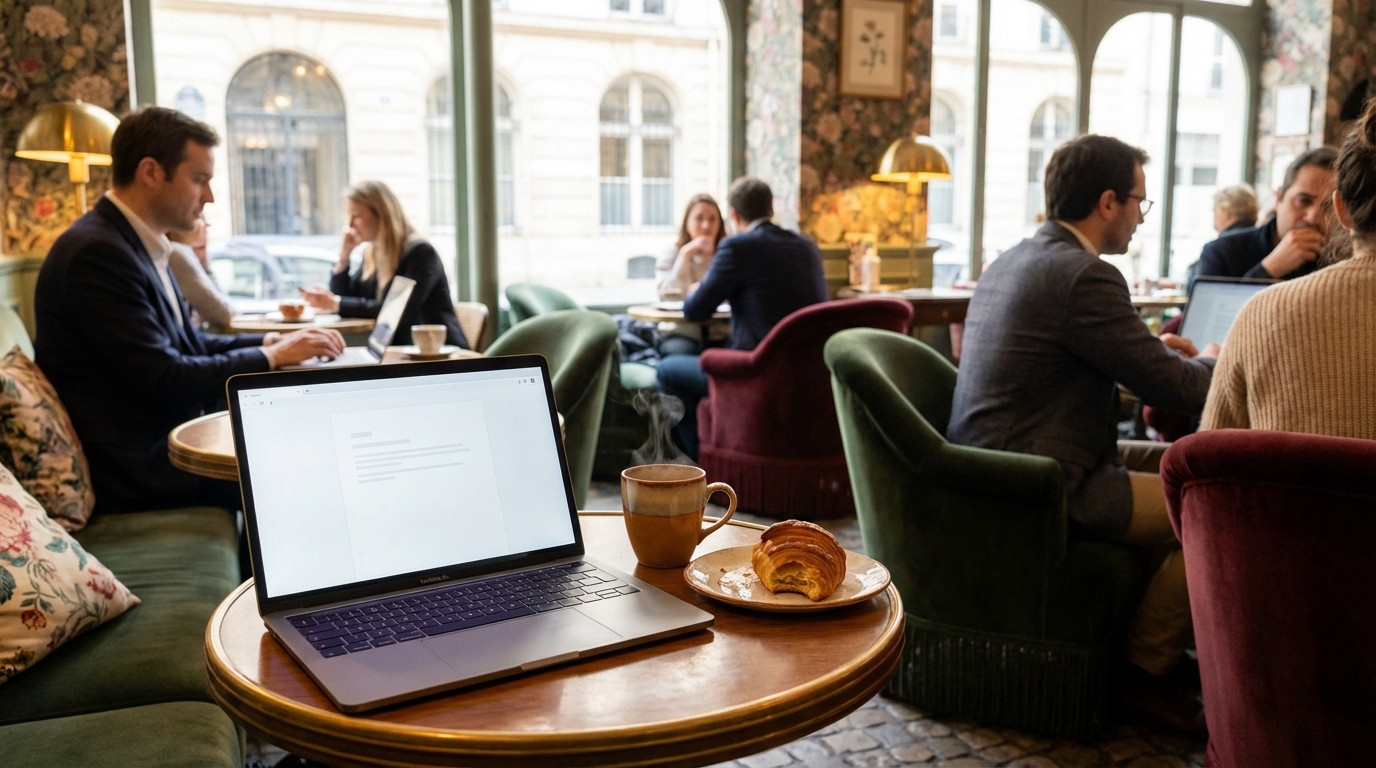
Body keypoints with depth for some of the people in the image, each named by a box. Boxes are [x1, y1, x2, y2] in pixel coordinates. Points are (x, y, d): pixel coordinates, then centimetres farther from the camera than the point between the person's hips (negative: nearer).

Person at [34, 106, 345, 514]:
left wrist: (271, 341, 1)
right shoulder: (96, 253, -20)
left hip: (172, 432, 9)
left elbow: (188, 343, 15)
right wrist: (271, 356, -13)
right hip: (142, 465, -9)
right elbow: (164, 380, -23)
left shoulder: (137, 244, 10)